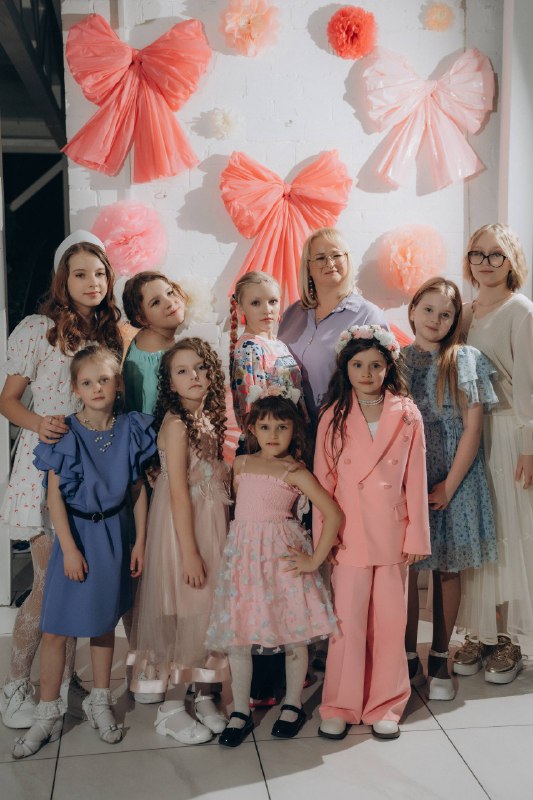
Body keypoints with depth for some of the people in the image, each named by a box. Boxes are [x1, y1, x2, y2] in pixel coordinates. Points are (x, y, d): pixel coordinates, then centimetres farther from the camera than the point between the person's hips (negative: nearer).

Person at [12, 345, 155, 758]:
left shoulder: (131, 430, -5)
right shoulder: (65, 434, -12)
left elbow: (138, 489, 1)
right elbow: (55, 495, -11)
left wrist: (140, 541, 1)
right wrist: (70, 548, -14)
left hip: (114, 531, 2)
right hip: (76, 530, -2)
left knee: (104, 620, 14)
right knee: (56, 627, 1)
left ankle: (100, 701, 31)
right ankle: (48, 712, 18)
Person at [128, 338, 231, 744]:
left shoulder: (211, 416, 7)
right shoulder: (176, 422, -16)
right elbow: (178, 492, -19)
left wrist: (222, 534, 8)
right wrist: (190, 552, -20)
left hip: (214, 520, 7)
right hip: (184, 524, -7)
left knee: (209, 606, 14)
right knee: (182, 611, 1)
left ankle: (203, 695, 29)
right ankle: (171, 708, 16)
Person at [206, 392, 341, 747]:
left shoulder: (295, 472, -7)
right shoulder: (241, 464, 8)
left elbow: (333, 514, -12)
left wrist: (315, 560, -12)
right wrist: (235, 542, 11)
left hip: (282, 555, -4)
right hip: (243, 554, 4)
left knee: (294, 635, 7)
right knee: (236, 637, 5)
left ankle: (293, 706, 27)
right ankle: (241, 712, 21)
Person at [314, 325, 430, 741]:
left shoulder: (407, 416, -1)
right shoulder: (333, 417, -1)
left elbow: (416, 481, 0)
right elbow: (323, 481, 0)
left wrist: (416, 535, 0)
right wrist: (323, 536, -2)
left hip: (392, 535, 1)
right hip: (349, 535, 0)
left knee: (390, 622, 11)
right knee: (348, 622, 6)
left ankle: (385, 706, 27)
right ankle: (340, 706, 22)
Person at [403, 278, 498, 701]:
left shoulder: (466, 360, 0)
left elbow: (472, 428, -4)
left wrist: (449, 485, -10)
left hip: (451, 479, -1)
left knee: (447, 569, 7)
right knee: (404, 568, 3)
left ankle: (440, 660, 21)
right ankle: (408, 659, 17)